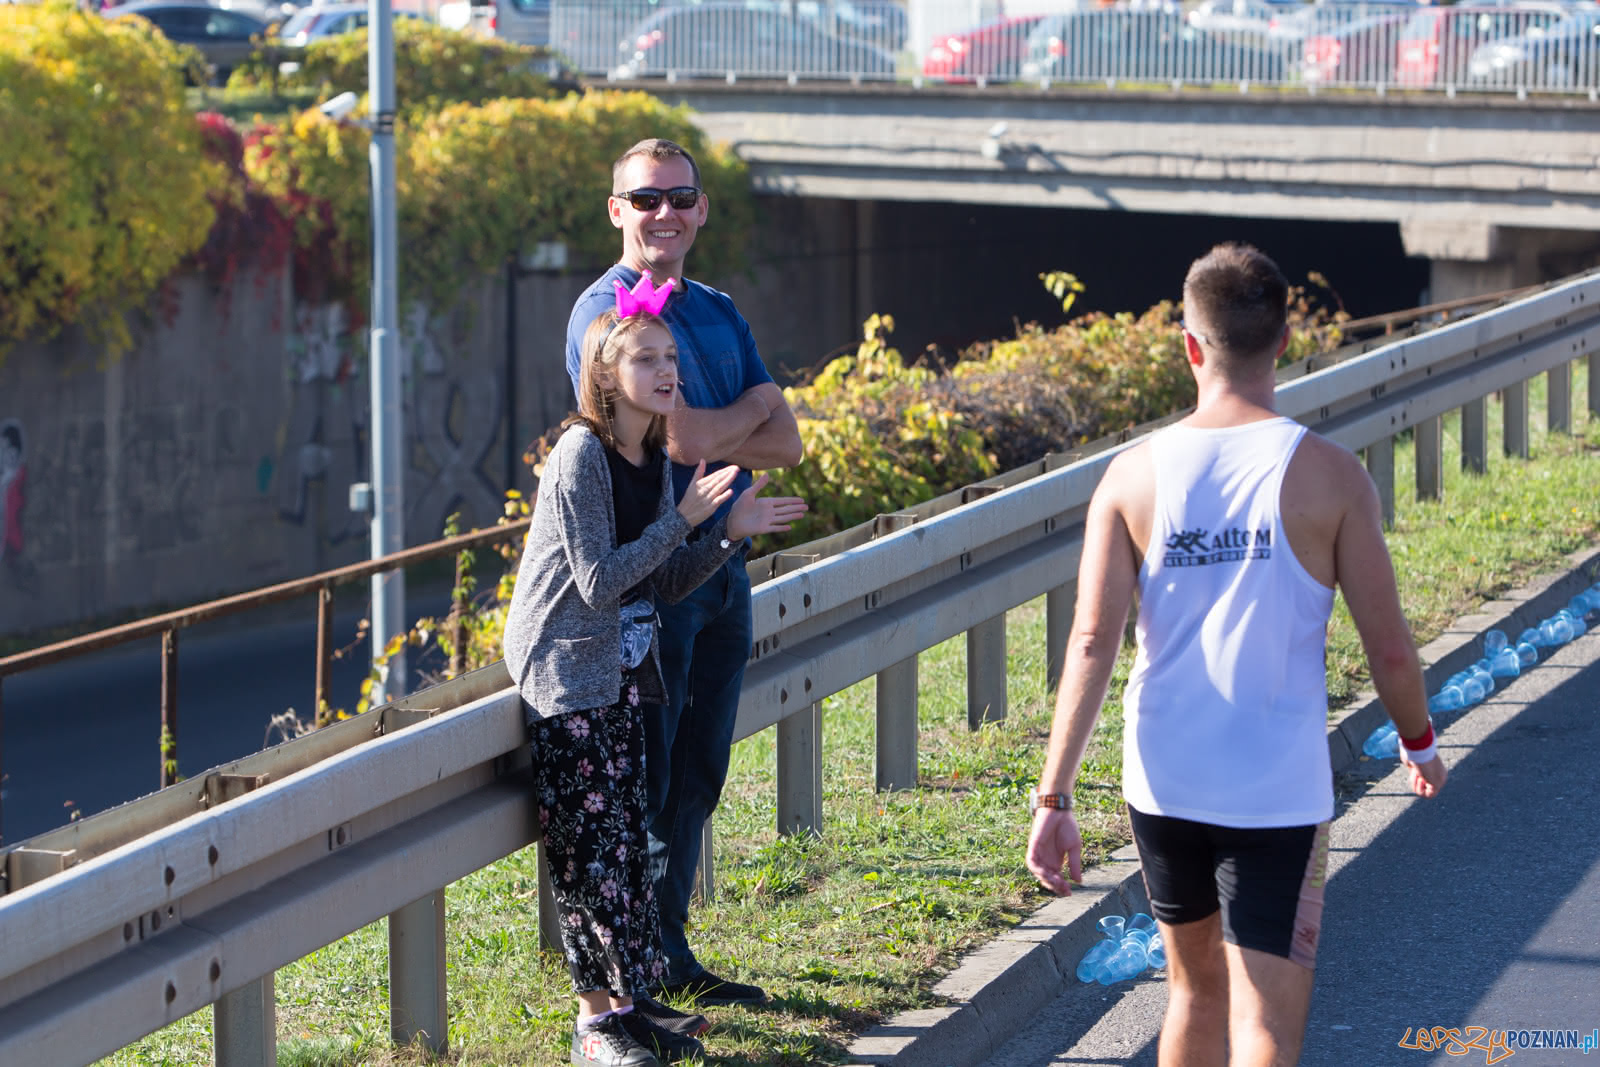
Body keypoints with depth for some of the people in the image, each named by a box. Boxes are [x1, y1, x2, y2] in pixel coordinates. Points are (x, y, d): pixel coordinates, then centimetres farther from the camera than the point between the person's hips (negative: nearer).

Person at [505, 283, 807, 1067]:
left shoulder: (654, 462, 8)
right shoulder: (580, 458, -16)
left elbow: (664, 585, 11)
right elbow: (601, 582, -21)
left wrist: (731, 534, 0)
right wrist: (683, 520, -21)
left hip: (619, 677, 8)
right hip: (564, 674, -8)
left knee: (624, 844, 10)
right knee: (592, 848, -6)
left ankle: (626, 998, 16)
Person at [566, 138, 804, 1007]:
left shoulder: (718, 314, 15)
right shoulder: (605, 311, -10)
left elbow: (784, 445, 6)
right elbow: (686, 438, -20)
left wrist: (710, 437, -11)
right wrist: (752, 406, -1)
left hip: (721, 567, 8)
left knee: (696, 777, 13)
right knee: (640, 782, -3)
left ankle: (670, 957, 22)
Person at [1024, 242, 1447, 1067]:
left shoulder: (1133, 476, -2)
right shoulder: (1329, 476, -8)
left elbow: (1091, 643, -8)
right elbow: (1388, 647, -3)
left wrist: (1054, 796, -7)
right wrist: (1419, 742, 16)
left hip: (1163, 786, 3)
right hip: (1278, 797, -3)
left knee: (1196, 991, 24)